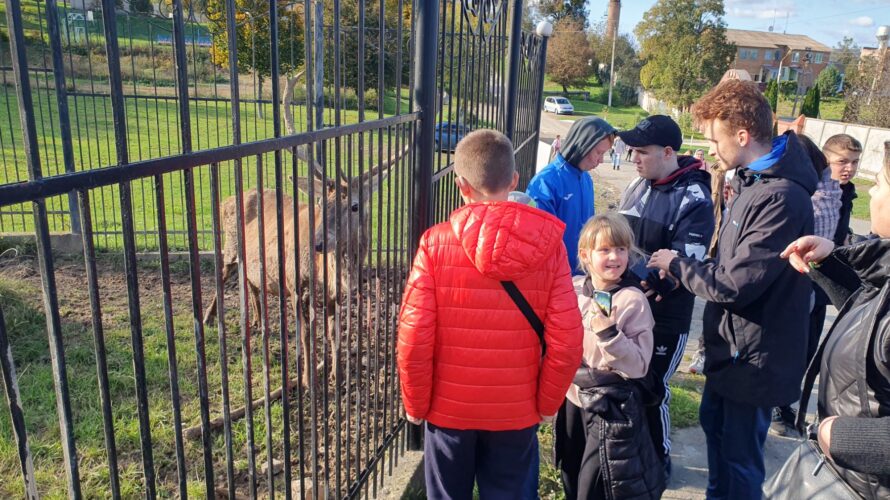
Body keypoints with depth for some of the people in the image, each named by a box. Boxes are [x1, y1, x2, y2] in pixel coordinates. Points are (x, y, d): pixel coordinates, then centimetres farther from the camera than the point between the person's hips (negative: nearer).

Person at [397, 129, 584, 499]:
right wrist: (546, 403, 6)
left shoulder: (436, 242, -15)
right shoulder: (548, 244, -11)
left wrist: (416, 403, 1)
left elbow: (414, 338, -15)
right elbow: (566, 343, -10)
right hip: (517, 411, 1)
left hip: (449, 408, -1)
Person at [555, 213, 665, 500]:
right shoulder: (574, 288, -1)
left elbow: (639, 366, -21)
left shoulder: (632, 300, -16)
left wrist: (609, 334, -31)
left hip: (612, 408, -5)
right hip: (574, 399, 6)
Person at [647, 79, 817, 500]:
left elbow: (733, 285, -27)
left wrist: (675, 265, -13)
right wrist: (682, 270, -2)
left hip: (754, 358, -10)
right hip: (731, 347, 10)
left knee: (739, 459, 8)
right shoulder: (753, 181, 4)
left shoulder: (780, 198, -27)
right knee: (714, 426, 27)